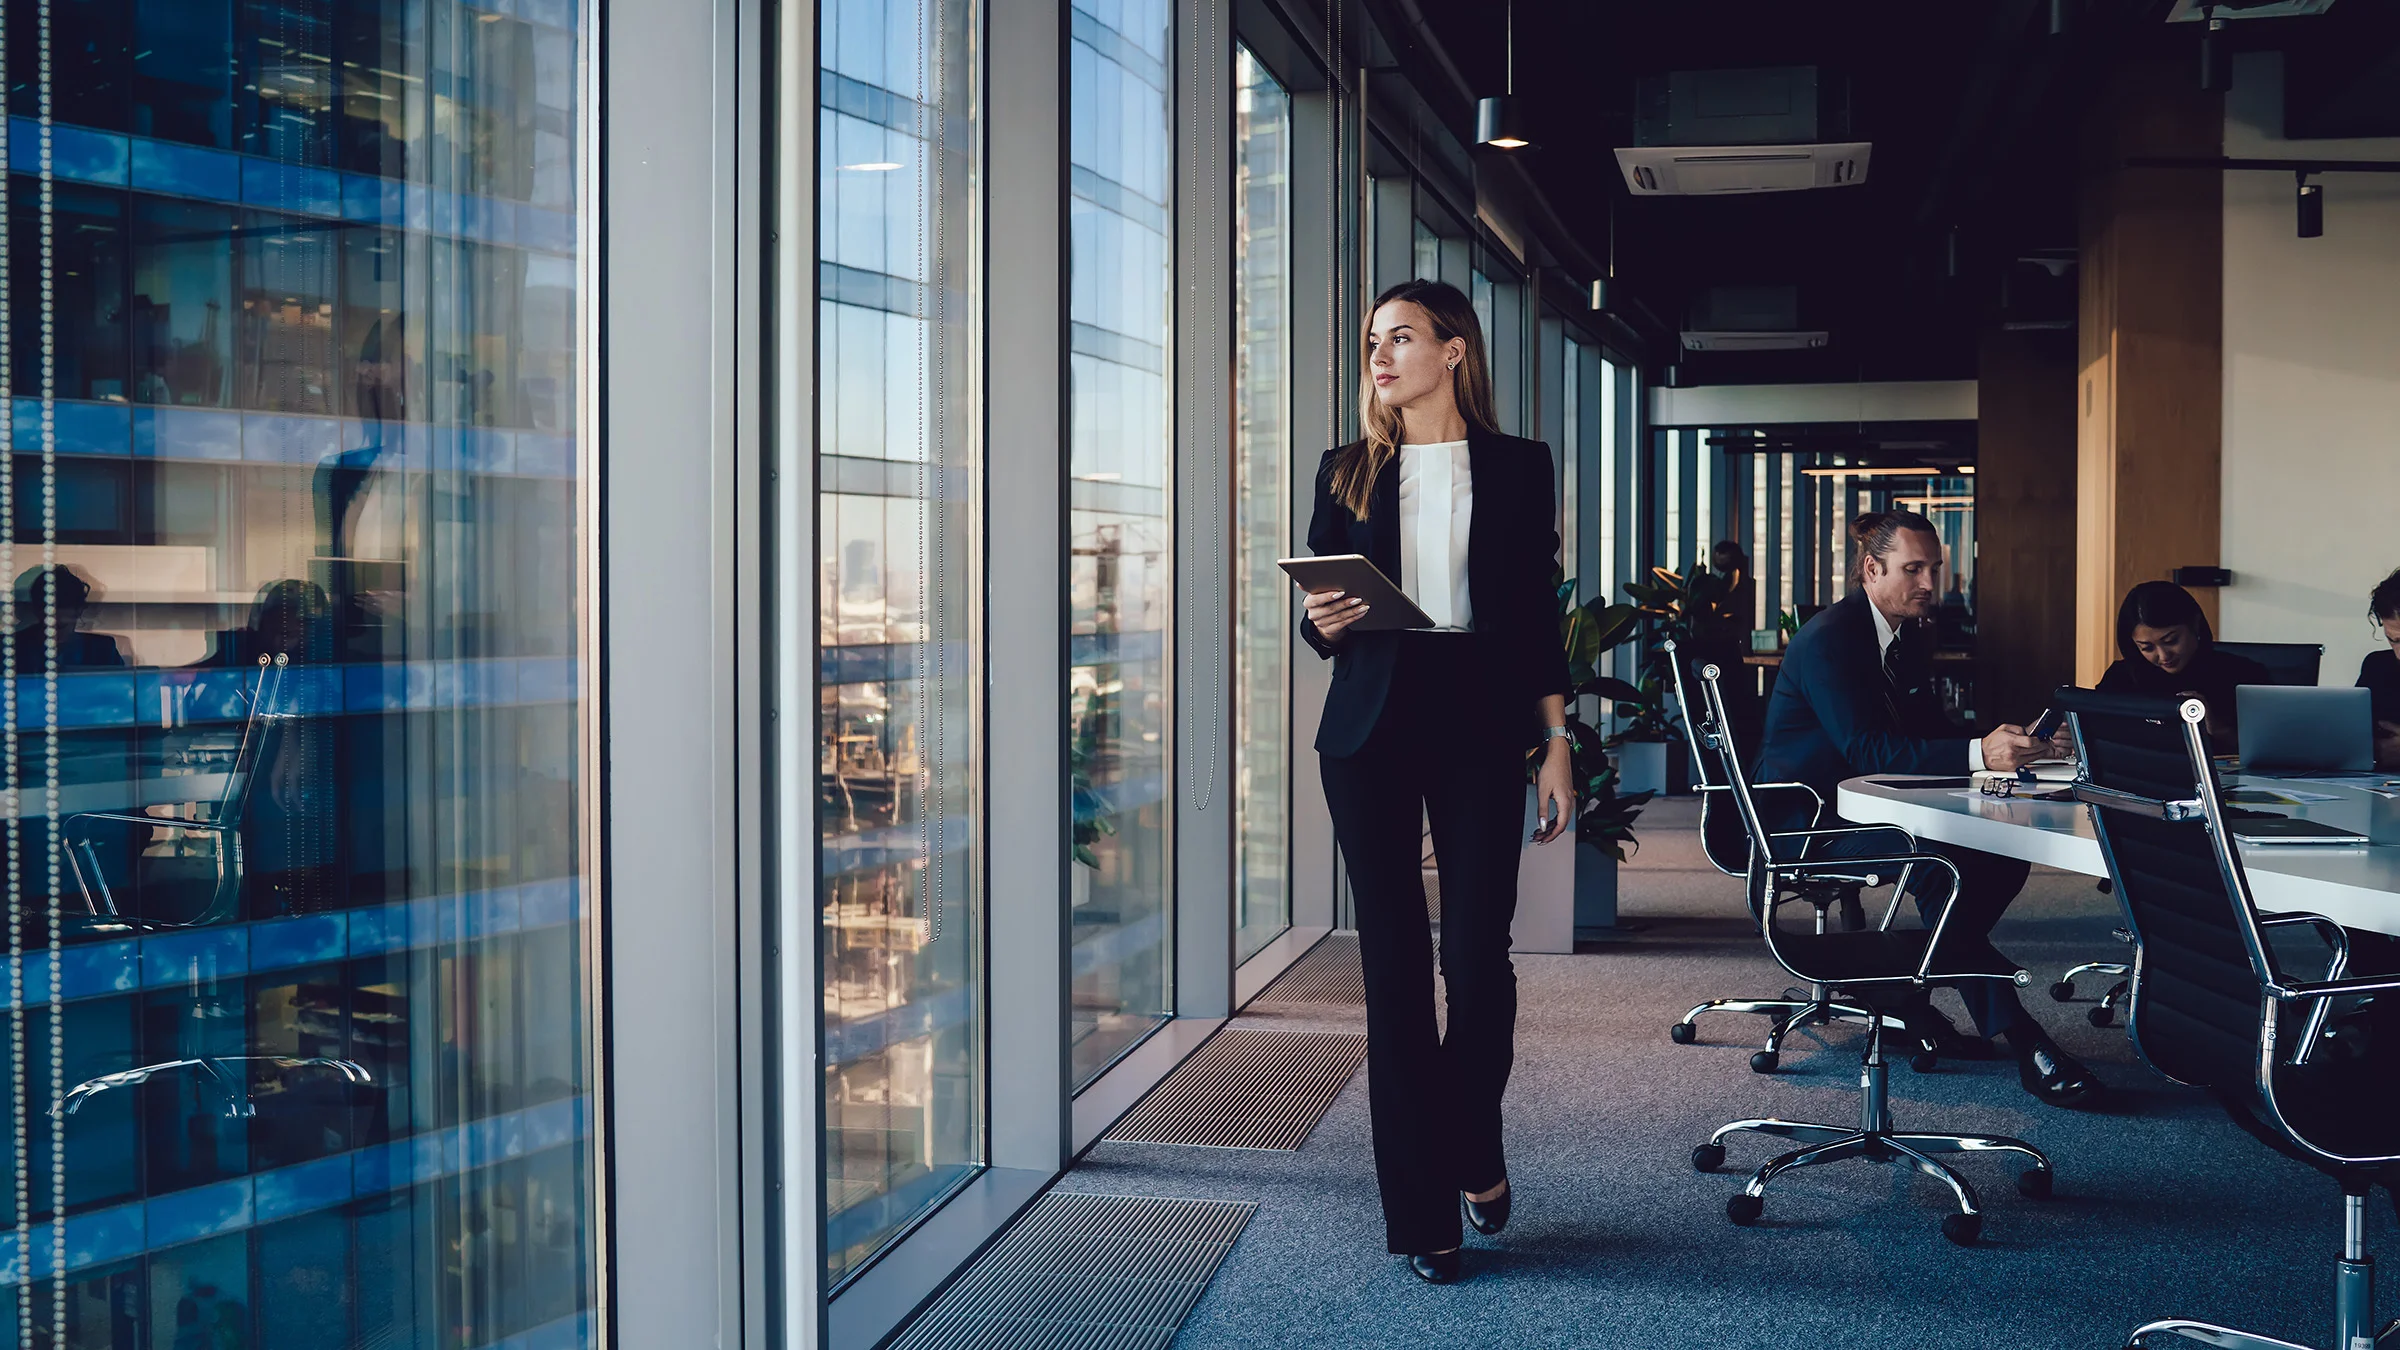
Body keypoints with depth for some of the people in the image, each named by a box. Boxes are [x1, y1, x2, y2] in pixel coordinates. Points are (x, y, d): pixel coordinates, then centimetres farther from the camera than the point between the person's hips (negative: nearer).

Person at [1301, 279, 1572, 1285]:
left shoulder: (1516, 468, 7)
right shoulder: (1348, 472, 10)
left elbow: (1538, 615, 6)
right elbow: (1319, 613, 13)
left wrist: (1556, 745, 1)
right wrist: (1324, 624, -11)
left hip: (1479, 722, -1)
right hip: (1371, 729, 1)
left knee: (1477, 955, -6)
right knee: (1394, 964, 0)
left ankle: (1475, 1152, 23)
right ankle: (1421, 1212, 9)